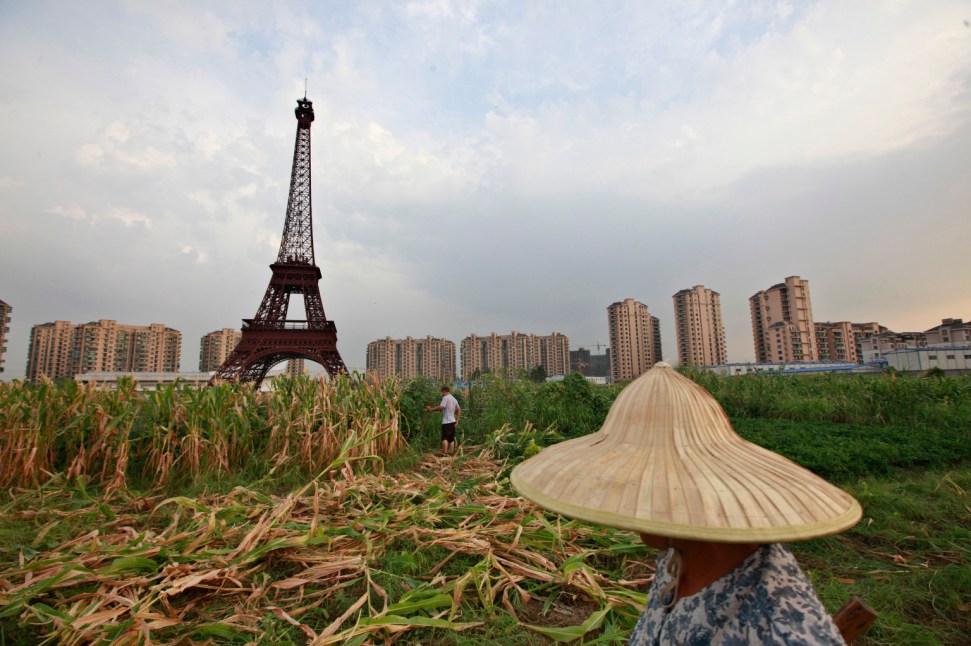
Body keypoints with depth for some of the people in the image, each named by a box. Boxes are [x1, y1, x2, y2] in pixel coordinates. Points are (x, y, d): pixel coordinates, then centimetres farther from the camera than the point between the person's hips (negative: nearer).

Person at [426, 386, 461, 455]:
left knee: (445, 438, -8)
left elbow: (441, 407, -22)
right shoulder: (454, 399, 17)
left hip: (446, 422, -8)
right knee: (452, 439, 10)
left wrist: (431, 409, -14)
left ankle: (445, 453, -14)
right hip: (453, 421, 8)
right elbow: (459, 410, 17)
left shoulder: (446, 397, -8)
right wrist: (457, 421, 16)